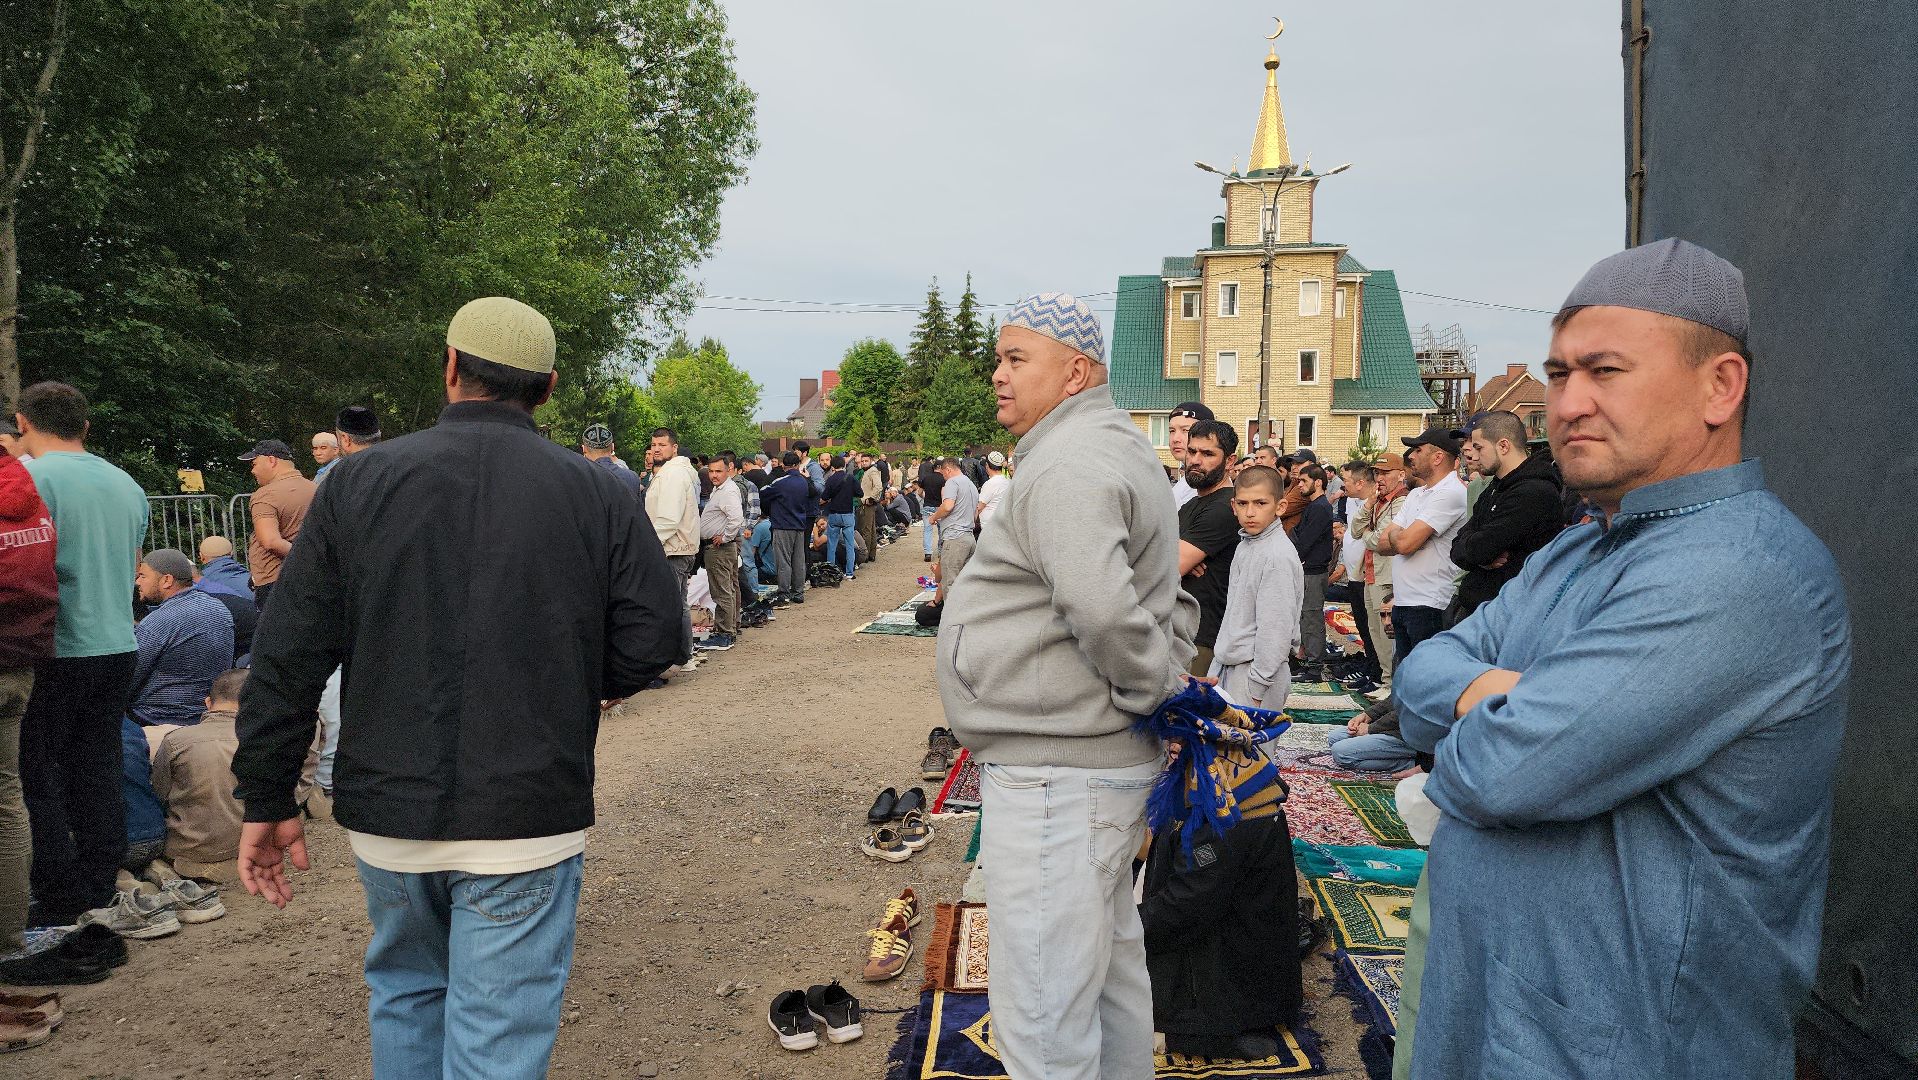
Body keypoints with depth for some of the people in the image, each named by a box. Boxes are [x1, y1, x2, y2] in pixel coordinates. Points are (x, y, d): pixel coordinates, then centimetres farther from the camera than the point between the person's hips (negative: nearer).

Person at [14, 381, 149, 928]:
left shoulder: (32, 477, -11)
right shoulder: (127, 485, 10)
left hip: (56, 652, -6)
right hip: (119, 646, 6)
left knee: (36, 777, 4)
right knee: (98, 774, 12)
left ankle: (56, 903, 8)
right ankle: (100, 895, 18)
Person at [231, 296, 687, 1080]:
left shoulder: (360, 481, -2)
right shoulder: (596, 494, -5)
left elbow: (287, 657, -2)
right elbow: (657, 637, -7)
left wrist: (266, 799, 6)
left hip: (385, 813, 3)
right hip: (526, 822, -2)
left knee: (406, 987, 26)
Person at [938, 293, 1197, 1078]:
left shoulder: (1066, 466, -19)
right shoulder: (1117, 448, 16)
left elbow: (1104, 607, -33)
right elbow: (1166, 593, 22)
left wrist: (1154, 685, -17)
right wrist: (1170, 668, 10)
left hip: (1055, 777, -11)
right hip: (1110, 761, 11)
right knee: (1110, 969, 25)